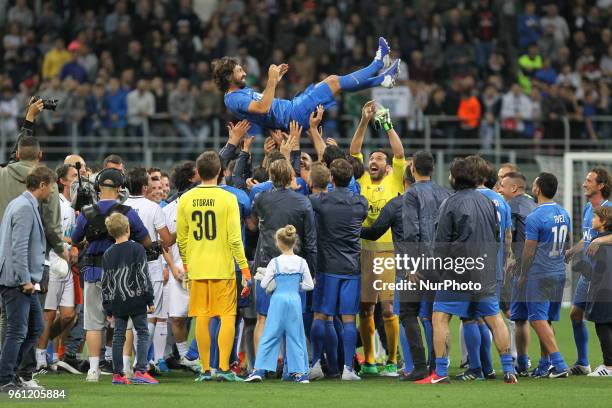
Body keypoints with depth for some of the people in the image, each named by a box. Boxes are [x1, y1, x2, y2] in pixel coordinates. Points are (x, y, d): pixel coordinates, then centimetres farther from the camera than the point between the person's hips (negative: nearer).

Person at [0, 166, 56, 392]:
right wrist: (25, 280, -20)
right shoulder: (25, 208, -15)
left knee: (35, 327, 15)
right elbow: (19, 247, -21)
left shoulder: (21, 204, 17)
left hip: (24, 281, 10)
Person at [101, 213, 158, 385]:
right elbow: (143, 276, -10)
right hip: (136, 300, -4)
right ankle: (140, 371, -9)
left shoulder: (108, 254, 8)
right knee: (143, 333, 1)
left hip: (117, 303, 4)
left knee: (118, 335, 10)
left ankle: (117, 374, 10)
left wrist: (108, 308, 15)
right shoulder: (137, 249, -6)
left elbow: (106, 282, 10)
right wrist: (150, 300, -5)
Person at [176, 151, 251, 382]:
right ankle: (224, 368, -4)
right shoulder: (227, 198, -7)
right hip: (223, 267, -3)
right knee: (227, 316, 2)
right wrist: (245, 270, -5)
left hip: (196, 268, 3)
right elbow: (235, 238, -10)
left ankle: (205, 369, 8)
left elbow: (181, 239, 8)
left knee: (202, 318, 6)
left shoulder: (185, 200, 2)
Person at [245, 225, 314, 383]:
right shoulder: (301, 262, 1)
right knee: (295, 336, 9)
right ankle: (300, 371, 8)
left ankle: (259, 370, -3)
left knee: (270, 335, 2)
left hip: (278, 300, -2)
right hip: (295, 300, 2)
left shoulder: (275, 262, -6)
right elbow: (309, 285, 4)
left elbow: (264, 284, -3)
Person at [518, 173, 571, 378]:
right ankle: (545, 365, 15)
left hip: (539, 275, -7)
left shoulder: (534, 218, -14)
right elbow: (568, 244, 17)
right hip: (559, 274, 7)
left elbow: (529, 251, -10)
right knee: (546, 320, 14)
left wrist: (522, 276, 1)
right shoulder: (564, 214, 8)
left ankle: (559, 364, -16)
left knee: (539, 319, -7)